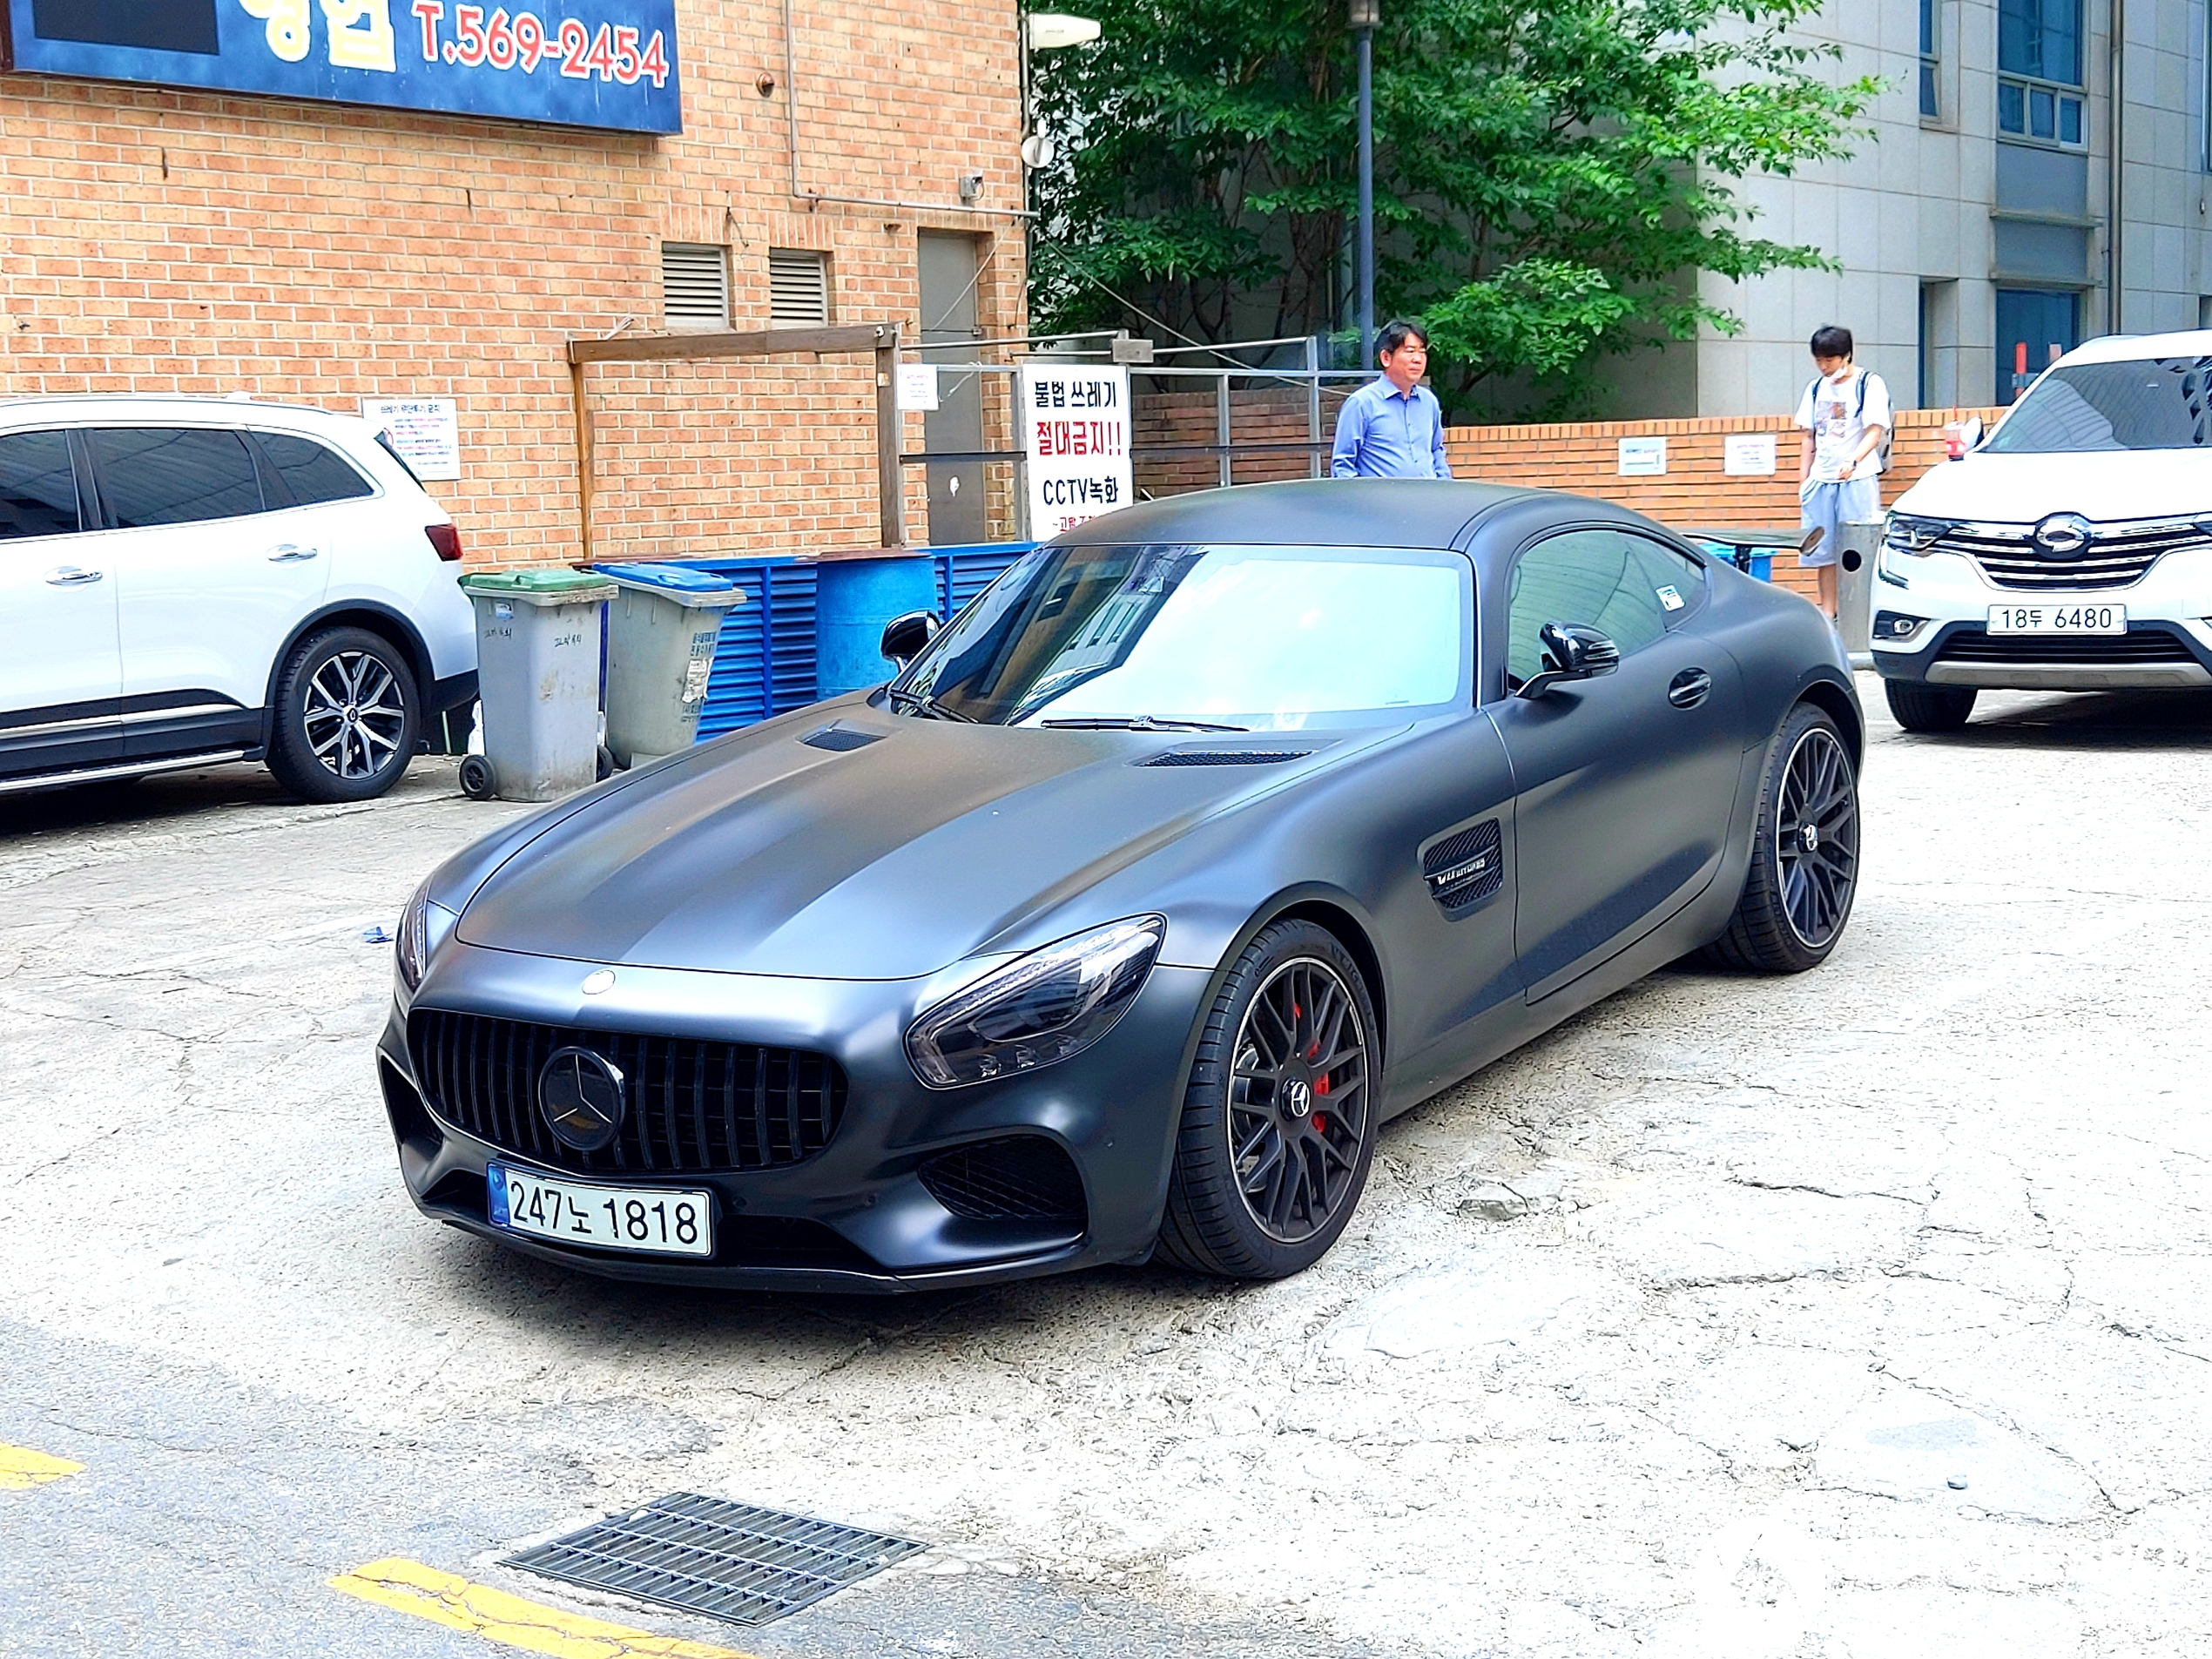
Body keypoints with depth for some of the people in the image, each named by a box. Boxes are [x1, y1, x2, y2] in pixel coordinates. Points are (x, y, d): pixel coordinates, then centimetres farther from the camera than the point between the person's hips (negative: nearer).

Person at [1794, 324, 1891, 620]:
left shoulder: (1869, 383, -3)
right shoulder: (1816, 387, 14)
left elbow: (1875, 432, -10)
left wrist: (1852, 461, -27)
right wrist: (1803, 479, 13)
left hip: (1858, 479, -5)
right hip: (1821, 480, 6)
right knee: (1822, 550, 5)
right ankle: (1827, 612, 12)